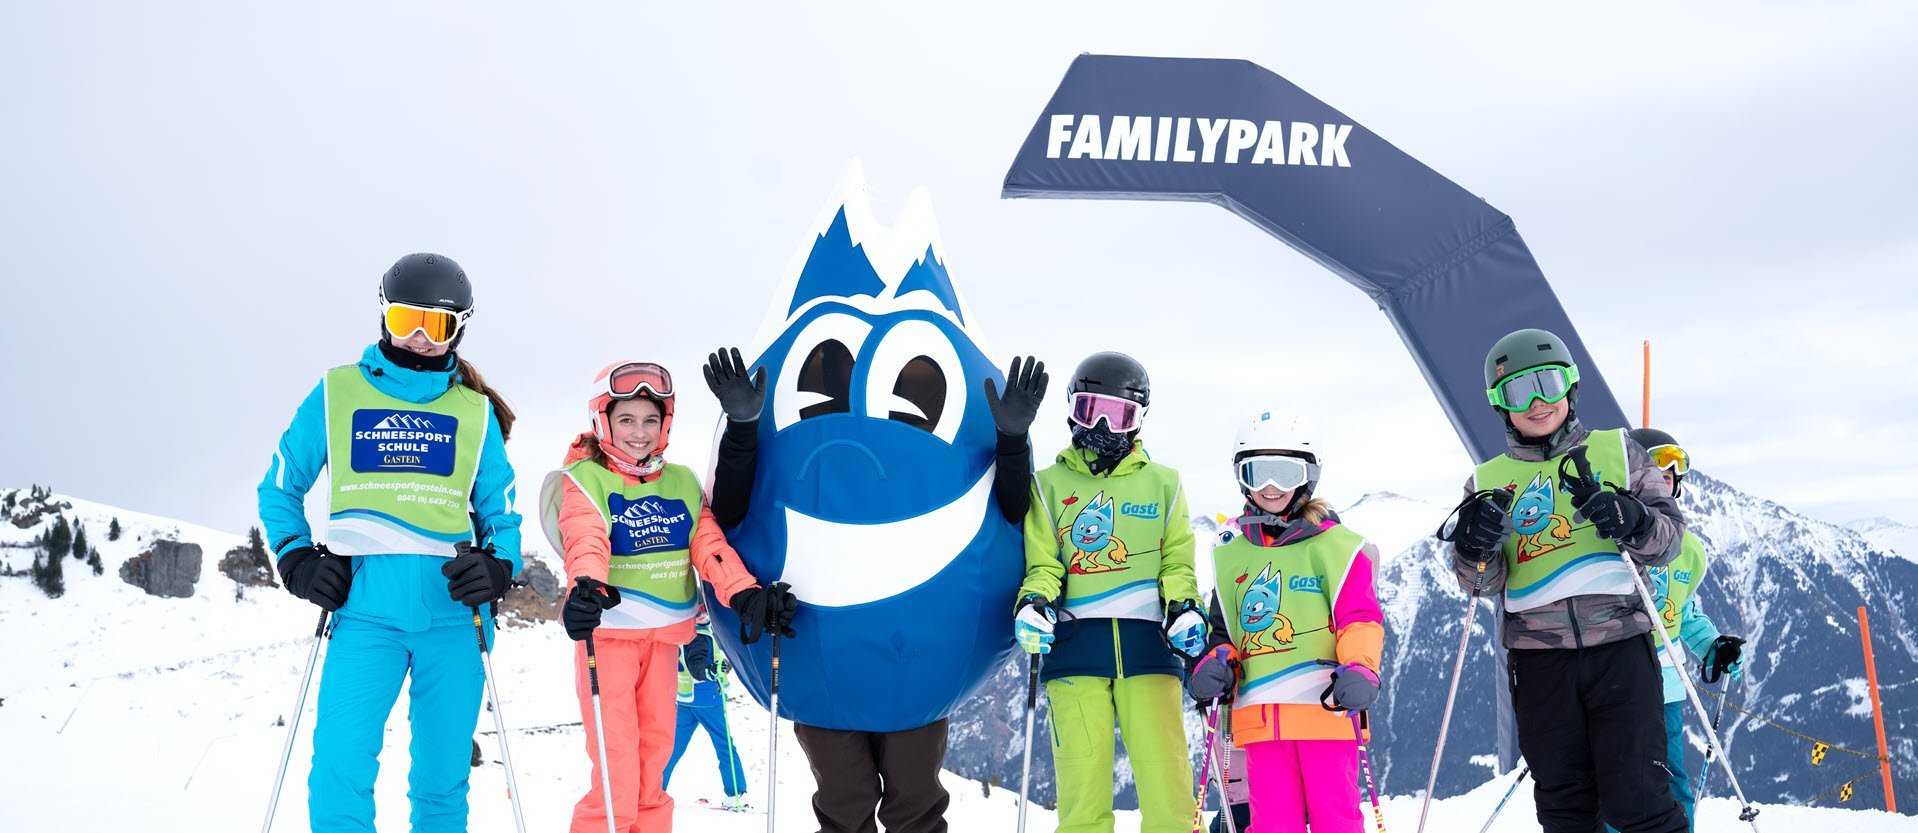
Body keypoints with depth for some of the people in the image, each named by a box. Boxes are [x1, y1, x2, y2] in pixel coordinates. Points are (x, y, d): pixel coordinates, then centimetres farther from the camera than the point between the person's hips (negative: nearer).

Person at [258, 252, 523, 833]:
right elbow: (280, 487, 17)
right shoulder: (337, 394, 10)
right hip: (364, 611, -1)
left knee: (443, 777, 6)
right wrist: (297, 558, 1)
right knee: (341, 763, -16)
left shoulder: (475, 411, 13)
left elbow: (501, 509, 18)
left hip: (451, 612, 2)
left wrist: (498, 567, -2)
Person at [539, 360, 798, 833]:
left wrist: (747, 595, -18)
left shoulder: (682, 483, 9)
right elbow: (585, 542, -23)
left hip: (665, 634, 5)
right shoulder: (585, 479, -5)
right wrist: (587, 588, -44)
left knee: (653, 759, 14)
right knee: (617, 773, -8)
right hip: (607, 632, -5)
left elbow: (710, 546, 0)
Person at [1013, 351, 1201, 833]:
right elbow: (1042, 564, 9)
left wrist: (1184, 609, -5)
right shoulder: (1049, 485, 16)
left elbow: (1177, 562, 14)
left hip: (1147, 642, 1)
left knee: (1167, 790, -8)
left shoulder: (1163, 484, 18)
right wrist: (1033, 606, -11)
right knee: (1082, 791, -6)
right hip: (1075, 644, 0)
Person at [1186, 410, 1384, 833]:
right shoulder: (1231, 553, 16)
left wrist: (1359, 670, -20)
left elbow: (1361, 620, -3)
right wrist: (1216, 662, 1)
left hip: (1325, 705, -4)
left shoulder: (1335, 546, 2)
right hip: (1259, 715, 4)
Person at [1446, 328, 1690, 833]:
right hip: (1539, 660, 2)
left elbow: (1669, 537, 3)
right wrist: (1475, 549, -19)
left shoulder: (1617, 452, 7)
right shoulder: (1488, 483, 9)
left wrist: (1632, 521, -18)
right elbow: (1481, 583, 3)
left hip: (1619, 646, -2)